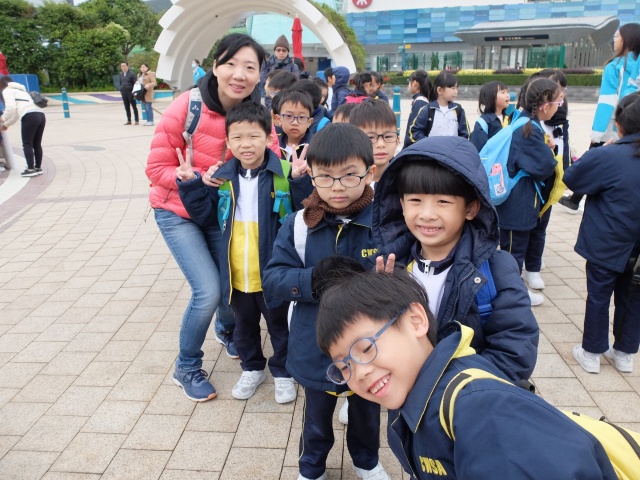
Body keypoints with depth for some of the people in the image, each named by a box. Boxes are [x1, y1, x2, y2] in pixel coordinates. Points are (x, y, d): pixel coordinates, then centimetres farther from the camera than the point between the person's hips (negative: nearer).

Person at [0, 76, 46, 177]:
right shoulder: (20, 90, 35)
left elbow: (11, 108, -6)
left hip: (29, 116, -7)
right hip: (41, 115, 8)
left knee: (27, 144, 0)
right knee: (37, 144, 14)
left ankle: (30, 169, -2)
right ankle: (38, 168, 18)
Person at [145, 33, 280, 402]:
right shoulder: (187, 107, -21)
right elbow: (157, 169, -16)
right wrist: (199, 178, -32)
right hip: (178, 212, -3)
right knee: (208, 291, -13)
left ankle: (226, 330, 45)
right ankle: (187, 368, 16)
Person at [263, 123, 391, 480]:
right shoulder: (299, 226, -13)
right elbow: (273, 281, -12)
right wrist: (312, 280, -30)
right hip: (316, 350, 0)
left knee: (367, 414, 27)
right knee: (317, 418, 25)